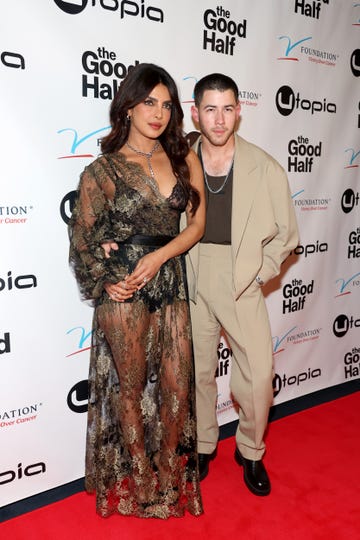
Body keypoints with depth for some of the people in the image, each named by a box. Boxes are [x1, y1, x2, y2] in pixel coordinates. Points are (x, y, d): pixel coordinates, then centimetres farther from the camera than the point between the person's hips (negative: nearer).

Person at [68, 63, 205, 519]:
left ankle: (171, 474, 33)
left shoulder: (183, 158, 4)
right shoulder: (103, 170, -4)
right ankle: (139, 478, 33)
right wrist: (104, 284, 0)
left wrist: (158, 256, -11)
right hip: (124, 292, -3)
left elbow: (197, 224, 1)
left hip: (172, 284, 3)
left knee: (177, 386, 8)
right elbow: (82, 238, 2)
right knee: (130, 386, 12)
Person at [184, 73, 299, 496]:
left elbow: (285, 234, 4)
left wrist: (258, 272, -3)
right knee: (197, 371, 14)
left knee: (258, 375, 1)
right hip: (191, 282, 1)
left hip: (242, 284, -1)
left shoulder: (266, 170, -6)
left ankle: (251, 452, 30)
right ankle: (203, 445, 39)